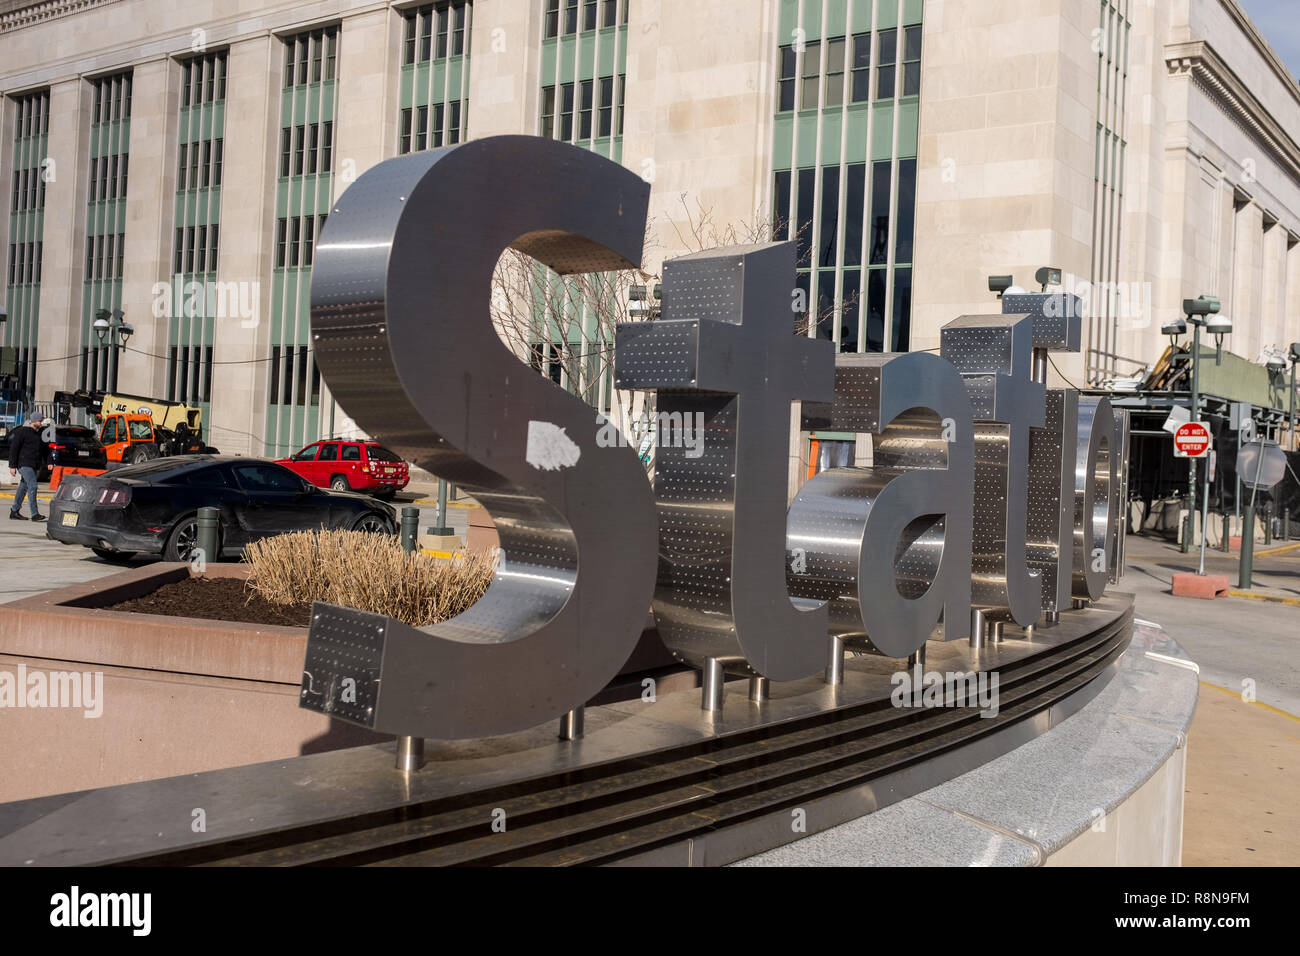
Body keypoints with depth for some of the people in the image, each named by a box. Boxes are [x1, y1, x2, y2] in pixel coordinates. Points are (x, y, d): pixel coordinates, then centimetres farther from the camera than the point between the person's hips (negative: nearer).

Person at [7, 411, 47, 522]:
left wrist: (47, 463, 15)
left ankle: (14, 512, 18)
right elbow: (13, 449, -8)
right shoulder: (22, 432, -7)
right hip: (24, 464, -8)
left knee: (23, 488, 11)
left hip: (33, 466, 8)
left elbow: (43, 449, 25)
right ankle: (35, 514, -19)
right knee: (32, 486, -16)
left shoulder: (39, 433, 17)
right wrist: (12, 466, -12)